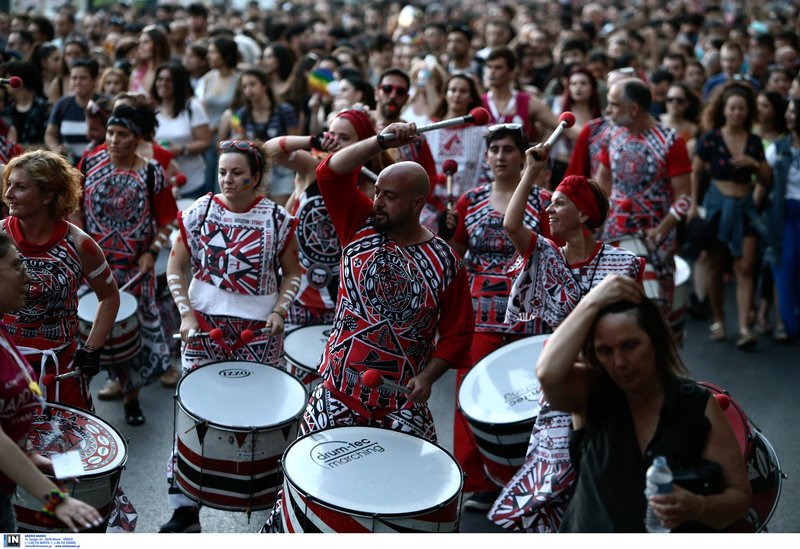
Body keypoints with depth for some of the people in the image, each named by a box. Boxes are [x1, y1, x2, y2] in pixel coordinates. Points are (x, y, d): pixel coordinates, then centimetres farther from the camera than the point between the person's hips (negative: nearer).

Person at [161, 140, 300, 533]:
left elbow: (291, 273, 8)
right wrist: (186, 314, -8)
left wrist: (280, 311, -8)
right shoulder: (198, 213, 0)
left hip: (259, 327, 0)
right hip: (204, 321, 0)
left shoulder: (277, 219, 0)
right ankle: (184, 507, 6)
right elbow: (176, 270, 4)